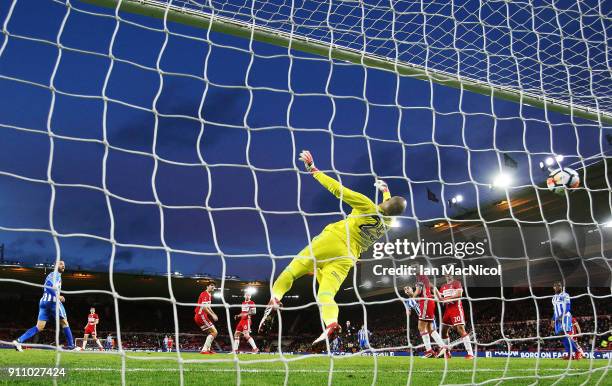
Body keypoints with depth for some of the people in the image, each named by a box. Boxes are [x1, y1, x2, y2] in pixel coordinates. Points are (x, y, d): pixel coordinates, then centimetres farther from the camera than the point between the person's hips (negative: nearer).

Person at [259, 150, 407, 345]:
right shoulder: (387, 224, 11)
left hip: (330, 242, -4)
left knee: (291, 271, 6)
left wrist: (313, 169, -2)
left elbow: (338, 189, -9)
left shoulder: (368, 206, -7)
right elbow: (389, 209, 37)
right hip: (347, 258, 4)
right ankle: (332, 324, -28)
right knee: (326, 294, -2)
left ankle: (274, 299, -9)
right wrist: (385, 190, 54)